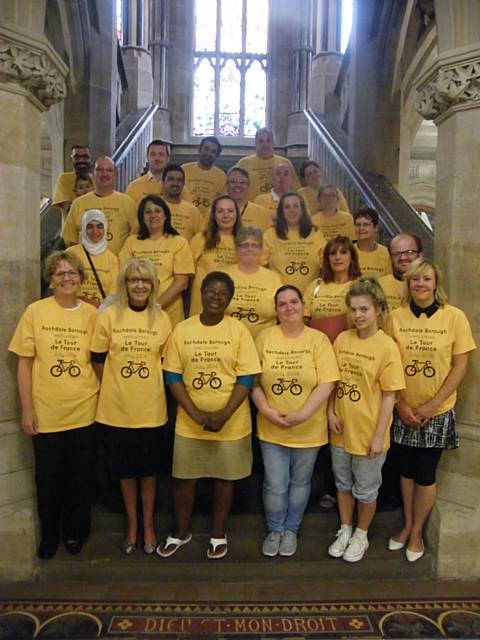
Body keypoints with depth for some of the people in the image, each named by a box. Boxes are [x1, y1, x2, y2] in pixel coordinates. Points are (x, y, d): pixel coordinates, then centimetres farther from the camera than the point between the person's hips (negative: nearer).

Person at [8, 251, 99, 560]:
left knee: (80, 476, 14)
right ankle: (49, 534, 38)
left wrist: (102, 401, 2)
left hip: (84, 412, 1)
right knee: (48, 477, 14)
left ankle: (75, 531, 38)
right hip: (46, 412, 0)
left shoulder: (92, 314, -2)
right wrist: (27, 410, -4)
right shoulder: (35, 311, -5)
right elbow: (25, 363, -2)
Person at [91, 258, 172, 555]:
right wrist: (115, 388, 2)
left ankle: (148, 525, 32)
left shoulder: (162, 319, -1)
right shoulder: (110, 315, -4)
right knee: (126, 469, 14)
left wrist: (148, 388, 1)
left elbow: (166, 361, 5)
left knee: (149, 469, 13)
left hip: (151, 409, 0)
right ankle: (132, 524, 33)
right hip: (117, 409, 0)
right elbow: (99, 359, 0)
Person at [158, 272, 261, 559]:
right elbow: (173, 376, -4)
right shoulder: (182, 330, -3)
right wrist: (196, 414, -14)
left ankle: (219, 534, 36)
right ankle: (181, 532, 37)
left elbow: (246, 379, -9)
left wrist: (224, 415, -18)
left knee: (225, 478, 14)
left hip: (231, 424, -1)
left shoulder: (238, 330, -7)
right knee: (183, 479, 13)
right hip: (189, 423, 1)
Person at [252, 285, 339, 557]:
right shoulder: (264, 338, -2)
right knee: (275, 486, 9)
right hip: (271, 428, 1)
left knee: (300, 483, 17)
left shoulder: (318, 339, -7)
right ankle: (275, 530, 36)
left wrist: (302, 415, -20)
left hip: (309, 430, 0)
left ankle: (291, 529, 41)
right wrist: (266, 410, -14)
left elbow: (327, 383, -13)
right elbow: (253, 381, -1)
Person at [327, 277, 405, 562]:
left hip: (368, 433, -4)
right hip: (342, 429, 4)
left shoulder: (387, 346, -16)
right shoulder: (342, 339, -2)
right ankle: (345, 531, 43)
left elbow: (389, 396, -14)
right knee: (343, 484, 21)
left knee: (365, 490, 16)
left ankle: (361, 535, 40)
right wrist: (331, 412, -4)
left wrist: (379, 436, -13)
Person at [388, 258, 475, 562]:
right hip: (404, 412, 2)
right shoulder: (397, 316, -4)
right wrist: (400, 405, -8)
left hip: (437, 413, -2)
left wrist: (431, 406, -12)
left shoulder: (455, 317, -9)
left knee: (425, 474, 9)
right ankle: (407, 525, 37)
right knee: (406, 470, 15)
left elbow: (460, 366, -7)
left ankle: (416, 532, 31)